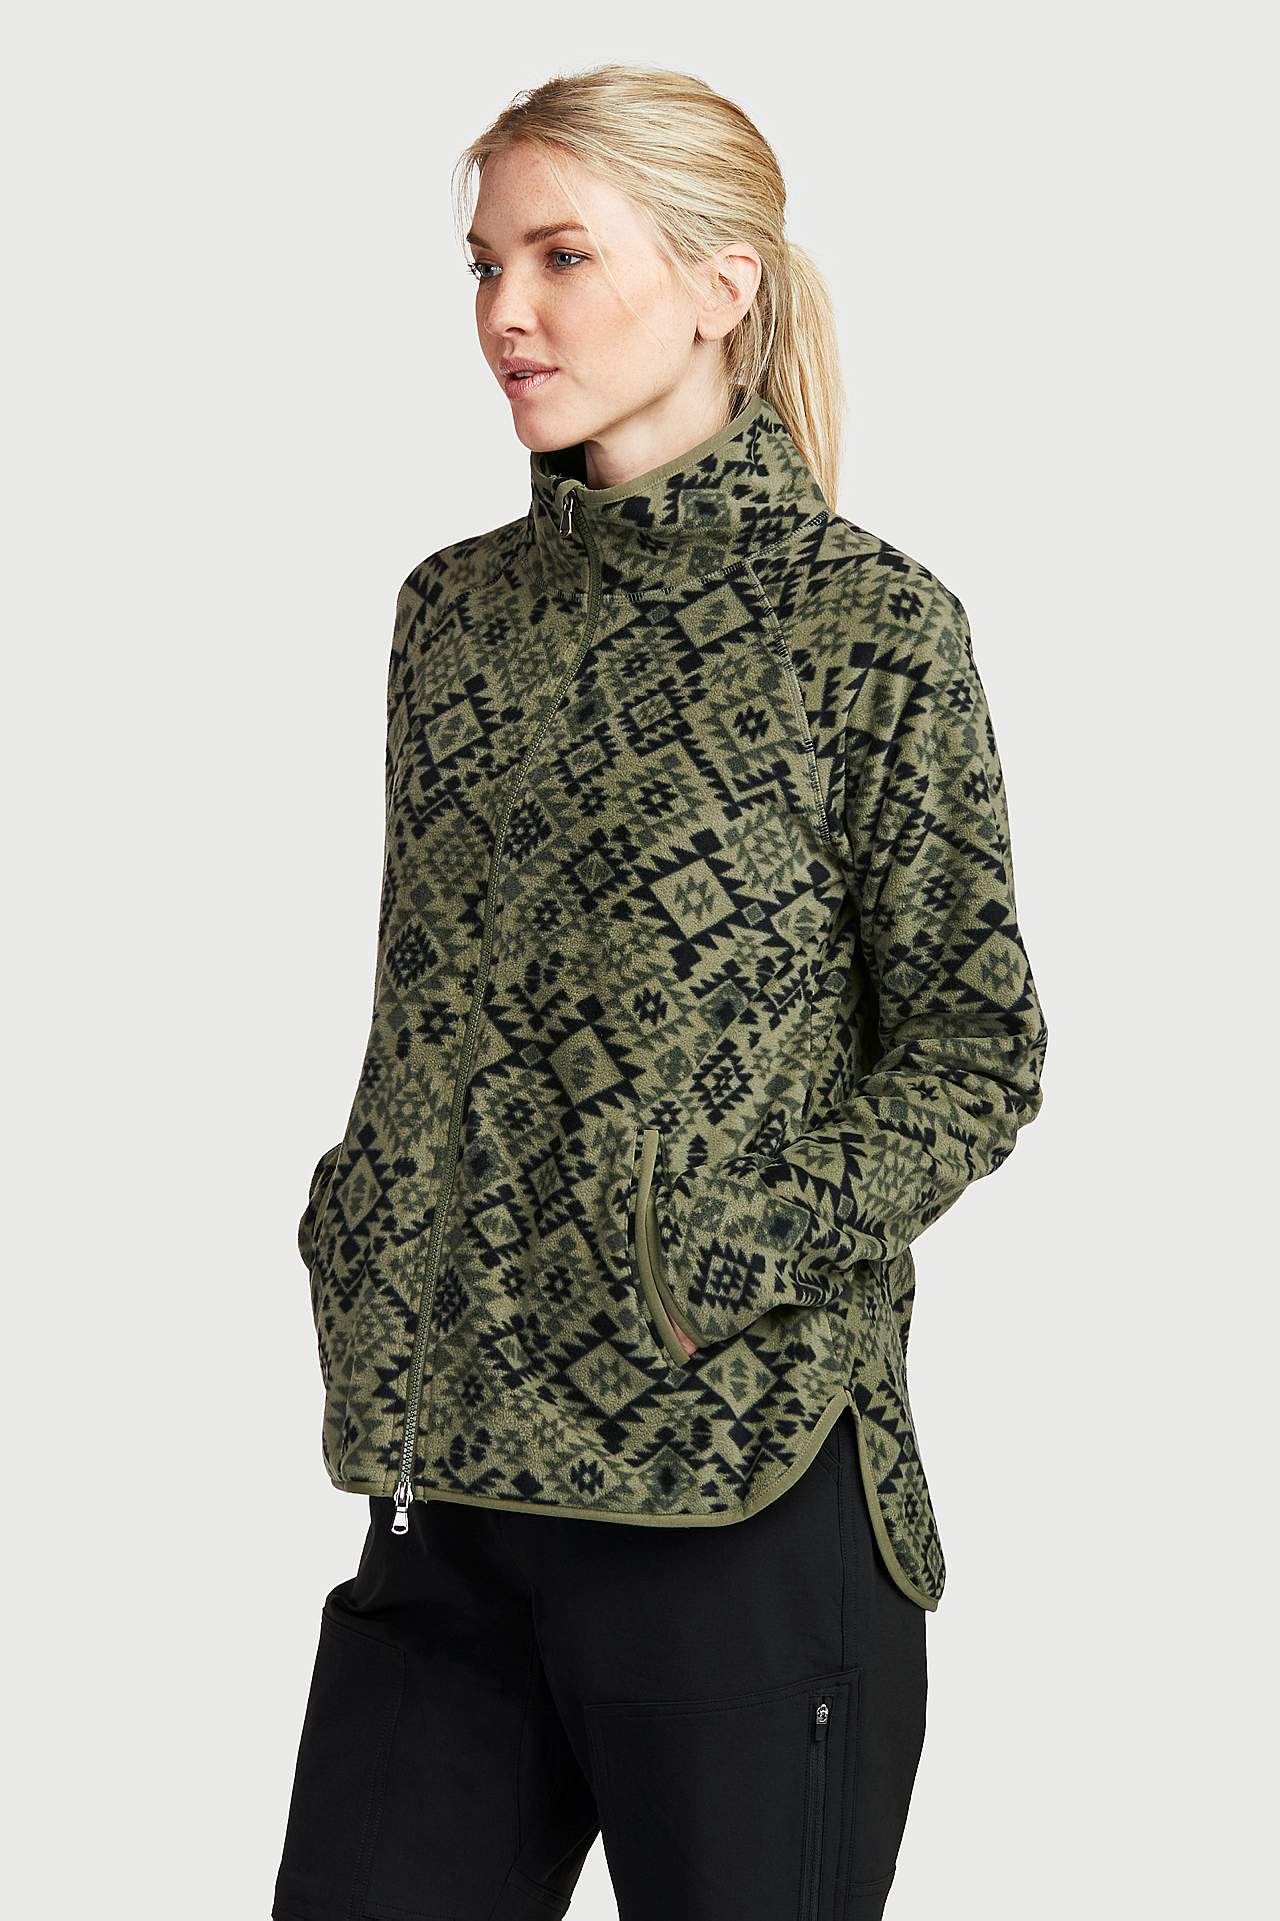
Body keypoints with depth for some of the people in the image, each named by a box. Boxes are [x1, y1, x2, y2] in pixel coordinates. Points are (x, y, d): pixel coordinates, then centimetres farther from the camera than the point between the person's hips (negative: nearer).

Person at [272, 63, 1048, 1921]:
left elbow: (979, 1055, -5)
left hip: (743, 1484, -5)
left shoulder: (866, 622, -6)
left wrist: (732, 1266, -14)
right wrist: (356, 1247, 7)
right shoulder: (455, 610, 11)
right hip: (446, 1477, 5)